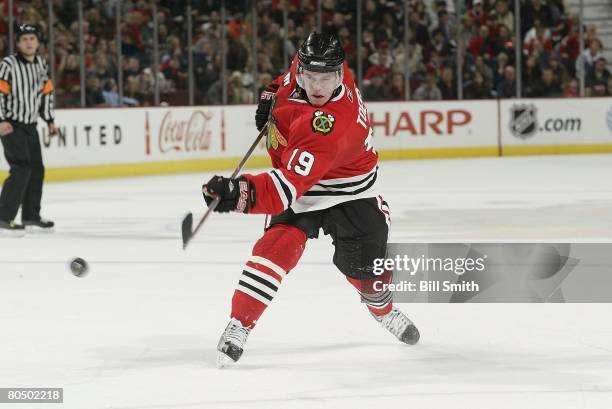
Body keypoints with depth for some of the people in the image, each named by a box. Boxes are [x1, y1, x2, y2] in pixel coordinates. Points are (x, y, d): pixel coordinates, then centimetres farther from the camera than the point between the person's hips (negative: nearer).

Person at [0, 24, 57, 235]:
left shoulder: (41, 64, 8)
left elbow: (46, 92, 18)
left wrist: (49, 120, 18)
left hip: (30, 126, 8)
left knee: (37, 170, 11)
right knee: (21, 169, -18)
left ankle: (31, 216, 24)